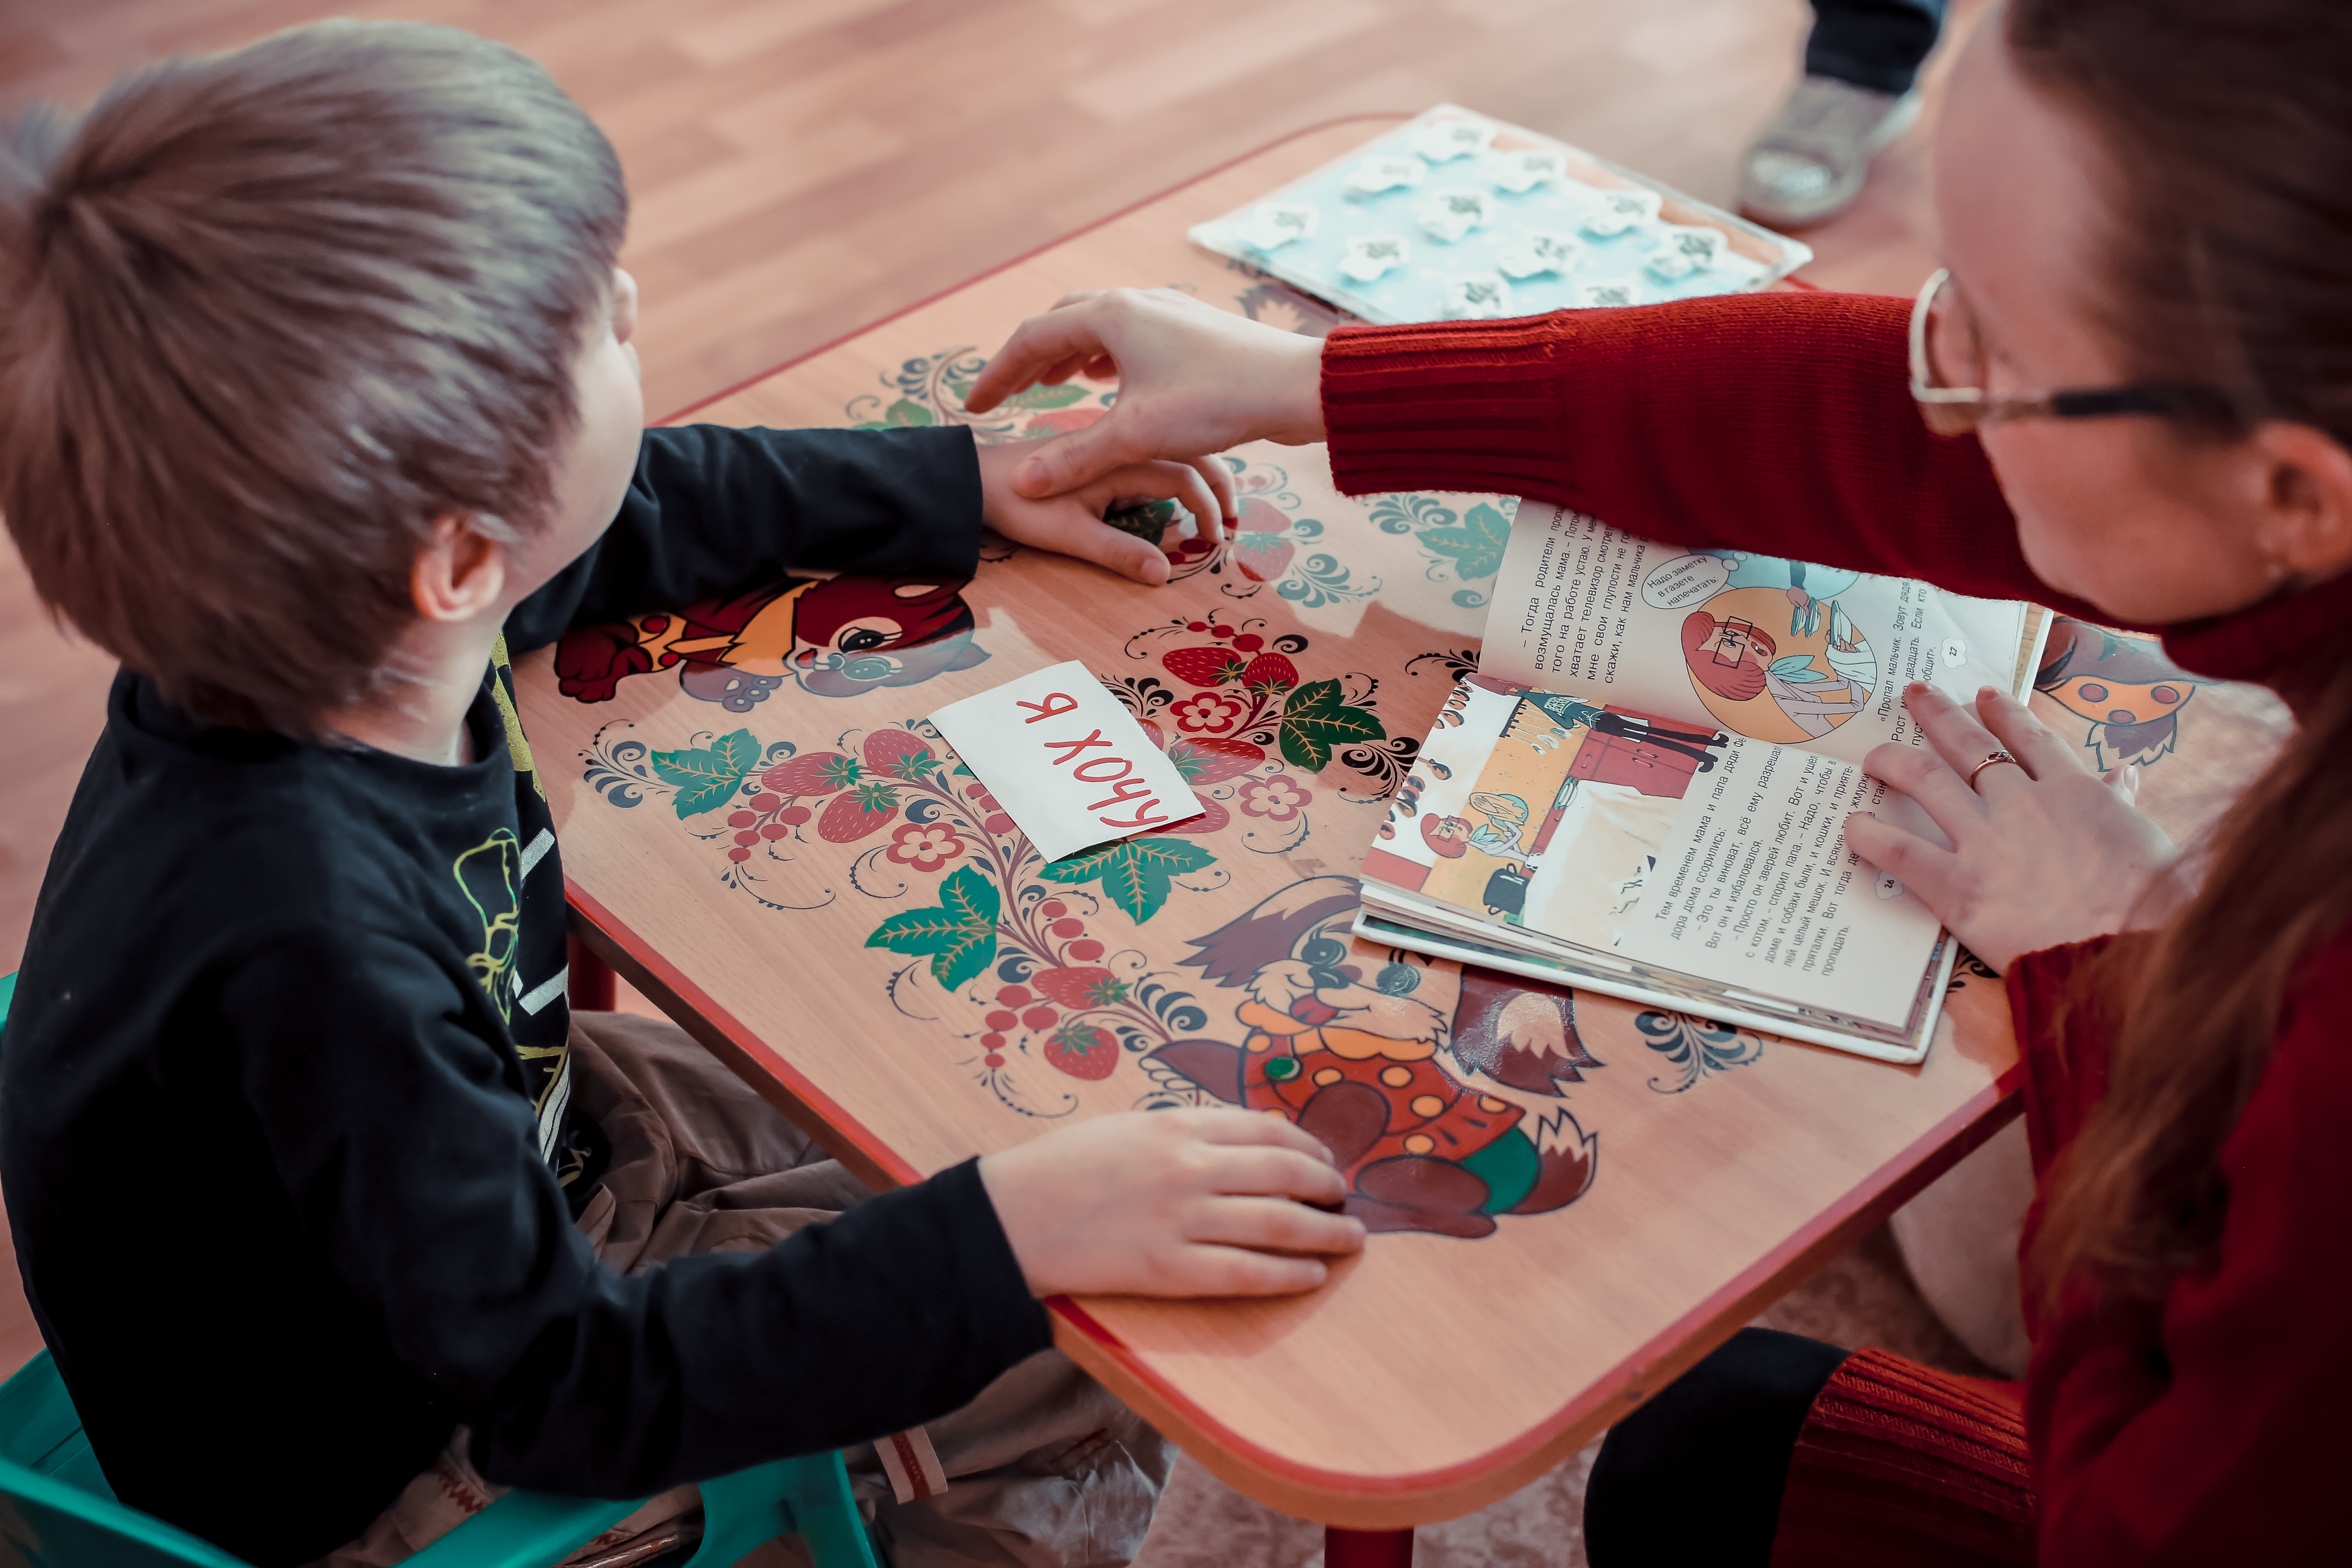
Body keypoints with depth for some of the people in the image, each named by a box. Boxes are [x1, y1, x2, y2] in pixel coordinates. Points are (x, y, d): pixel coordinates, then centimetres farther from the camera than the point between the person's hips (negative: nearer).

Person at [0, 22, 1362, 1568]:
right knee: (1098, 1396, -9)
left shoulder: (338, 612, -19)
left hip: (494, 1147, 8)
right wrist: (1004, 1235, -38)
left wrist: (973, 484, 9)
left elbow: (655, 509, 4)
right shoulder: (309, 946, -43)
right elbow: (569, 1392, -34)